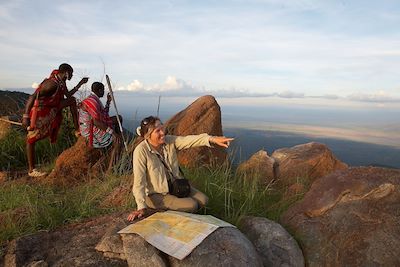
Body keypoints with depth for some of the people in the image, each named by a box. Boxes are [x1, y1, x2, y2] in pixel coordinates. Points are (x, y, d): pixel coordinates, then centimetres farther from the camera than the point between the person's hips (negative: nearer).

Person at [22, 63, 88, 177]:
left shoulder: (61, 83, 1)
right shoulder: (52, 83, -27)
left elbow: (68, 95, 21)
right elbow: (32, 97, -30)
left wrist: (80, 83, 15)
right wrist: (26, 116, -34)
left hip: (52, 110, 9)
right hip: (39, 112, -9)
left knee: (72, 100, 6)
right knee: (31, 139, -1)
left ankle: (77, 130, 6)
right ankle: (31, 170, 4)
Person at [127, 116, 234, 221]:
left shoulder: (169, 141, -9)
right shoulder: (141, 151, -24)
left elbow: (189, 140, -23)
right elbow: (139, 181, -25)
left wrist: (212, 139, -38)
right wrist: (141, 207, -30)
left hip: (174, 185, 6)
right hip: (155, 194, -6)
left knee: (203, 200, 0)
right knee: (191, 205, -18)